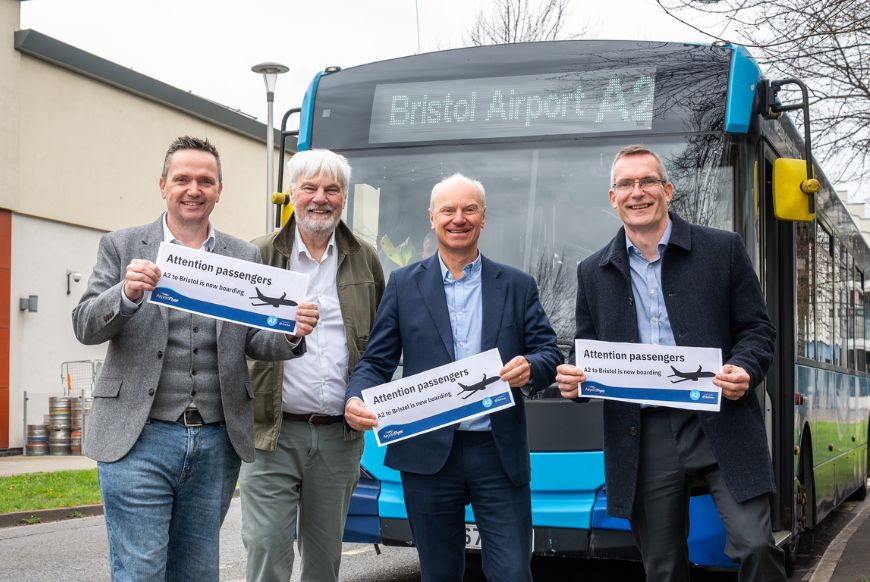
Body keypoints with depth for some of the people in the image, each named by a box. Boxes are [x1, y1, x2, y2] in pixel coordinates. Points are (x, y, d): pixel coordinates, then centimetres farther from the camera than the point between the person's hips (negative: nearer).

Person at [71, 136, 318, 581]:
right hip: (139, 439, -3)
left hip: (217, 444, 3)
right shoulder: (122, 247, 4)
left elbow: (252, 342, 9)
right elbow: (85, 327, -2)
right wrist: (126, 293, -23)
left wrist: (291, 333, -13)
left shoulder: (245, 258, 10)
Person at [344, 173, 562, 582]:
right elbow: (377, 361, 5)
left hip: (499, 455, 0)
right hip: (428, 455, 0)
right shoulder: (404, 285, 8)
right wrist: (355, 401, -15)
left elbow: (550, 354, 6)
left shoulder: (517, 286, 9)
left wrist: (530, 367, -18)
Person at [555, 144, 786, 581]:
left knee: (754, 546, -13)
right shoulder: (593, 272, 11)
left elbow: (758, 328, 5)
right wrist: (572, 377, -8)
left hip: (719, 425, -2)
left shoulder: (722, 249, 4)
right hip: (643, 437, 2)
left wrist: (744, 370, -15)